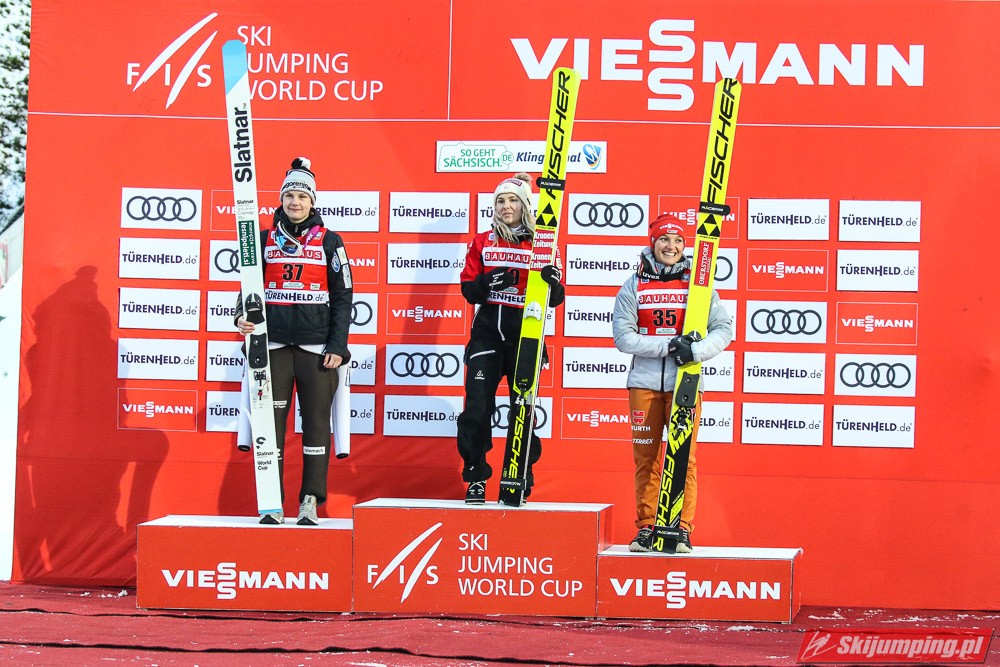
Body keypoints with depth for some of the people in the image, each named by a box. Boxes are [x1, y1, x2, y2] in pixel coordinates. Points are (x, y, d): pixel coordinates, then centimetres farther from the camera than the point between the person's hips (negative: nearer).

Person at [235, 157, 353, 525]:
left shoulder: (329, 241, 5)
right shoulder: (266, 240, 10)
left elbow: (343, 297, 4)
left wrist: (337, 345, -4)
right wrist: (243, 316, -8)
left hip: (317, 347, -1)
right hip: (273, 344, 1)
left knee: (316, 422, -2)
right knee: (271, 422, 0)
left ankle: (311, 501, 3)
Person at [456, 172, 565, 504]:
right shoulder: (481, 243, 9)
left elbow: (555, 299, 4)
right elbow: (468, 290, 6)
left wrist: (553, 281, -18)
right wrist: (487, 282, -14)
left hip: (525, 336, -1)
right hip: (487, 333, 1)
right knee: (477, 408, -5)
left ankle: (521, 481, 8)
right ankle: (475, 479, 5)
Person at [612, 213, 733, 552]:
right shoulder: (634, 285, 5)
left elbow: (723, 330, 2)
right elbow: (623, 336, -2)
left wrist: (696, 350, -17)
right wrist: (667, 346, -14)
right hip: (644, 382, 1)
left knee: (684, 458, -4)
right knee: (645, 458, 3)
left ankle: (683, 529, 1)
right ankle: (646, 527, 10)